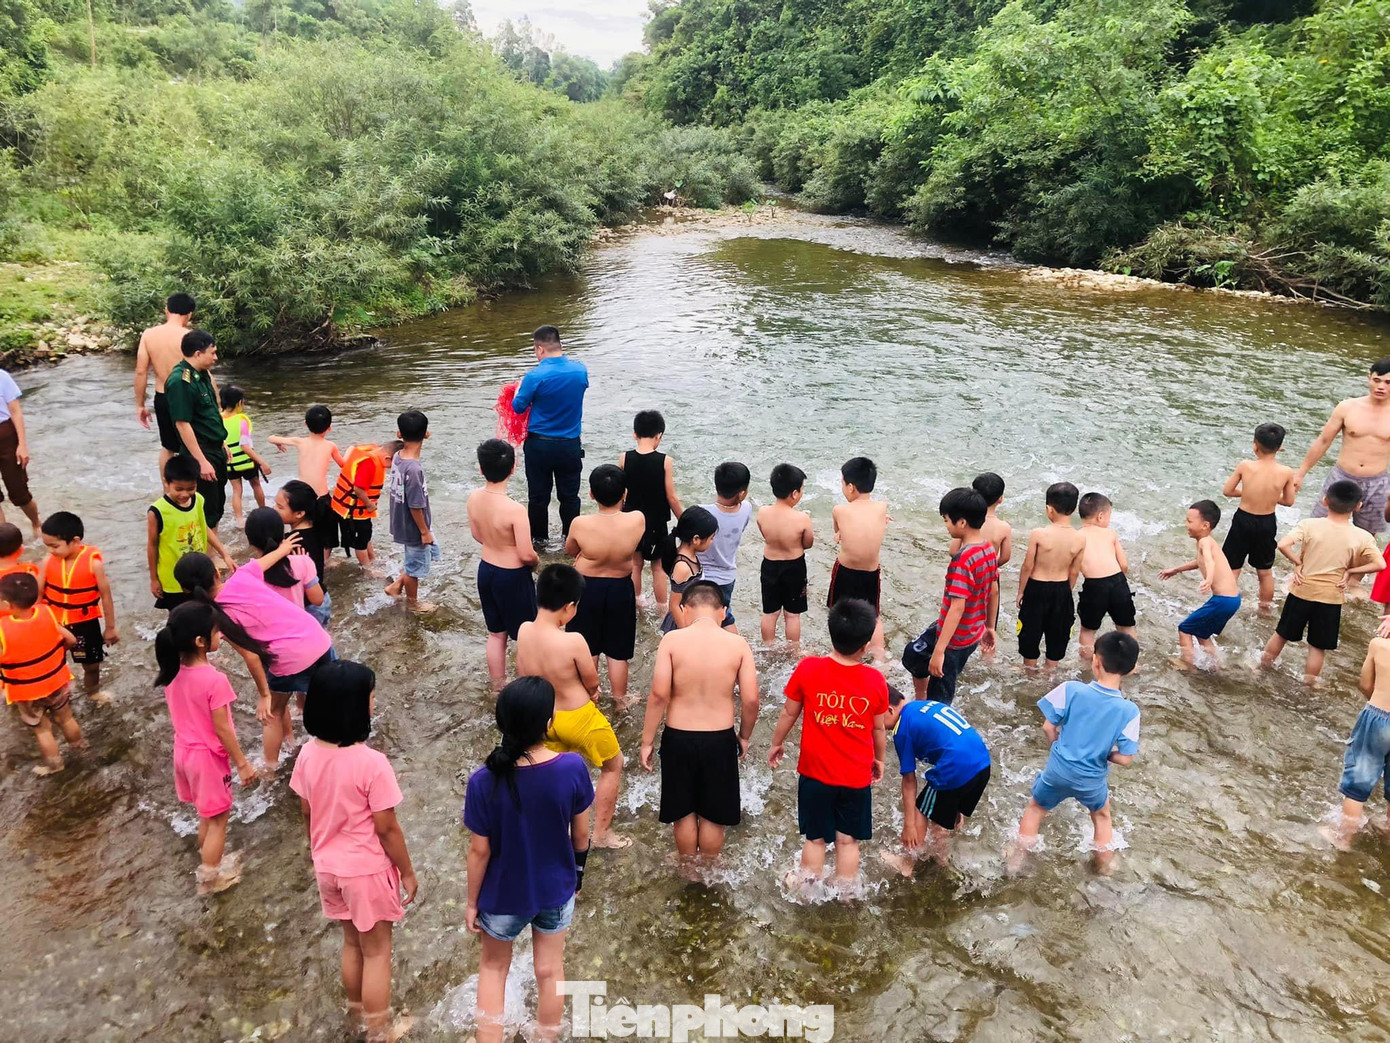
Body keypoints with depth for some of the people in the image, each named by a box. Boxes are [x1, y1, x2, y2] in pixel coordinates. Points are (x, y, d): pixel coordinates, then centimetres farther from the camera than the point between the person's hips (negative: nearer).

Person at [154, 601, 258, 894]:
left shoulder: (172, 671, -7)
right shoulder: (214, 679, -29)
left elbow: (179, 715, 5)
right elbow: (222, 730, -22)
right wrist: (243, 763, -11)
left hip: (184, 751, 7)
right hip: (208, 756, -7)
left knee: (207, 813, 27)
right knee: (217, 819, 13)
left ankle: (209, 860, 44)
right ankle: (211, 878, 26)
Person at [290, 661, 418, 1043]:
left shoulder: (308, 754, -10)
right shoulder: (372, 763, -29)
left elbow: (307, 814, 3)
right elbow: (387, 829, -20)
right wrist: (407, 872, -6)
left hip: (329, 867, 6)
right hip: (367, 870, -6)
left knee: (352, 942, 27)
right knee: (377, 952, 15)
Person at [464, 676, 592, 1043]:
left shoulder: (484, 781, -27)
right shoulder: (572, 767, -23)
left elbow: (479, 851, -16)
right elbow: (581, 834, -9)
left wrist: (472, 902, 1)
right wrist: (578, 872, 11)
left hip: (503, 895, -1)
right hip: (556, 889, 1)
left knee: (493, 967, 26)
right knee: (550, 970, 24)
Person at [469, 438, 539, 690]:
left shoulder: (473, 498, -10)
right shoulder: (515, 509, -30)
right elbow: (526, 555, -24)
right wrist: (535, 562, -2)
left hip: (485, 570, 6)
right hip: (513, 577, -6)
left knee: (496, 633, 23)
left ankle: (498, 686, 39)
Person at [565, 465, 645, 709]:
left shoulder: (580, 524, -26)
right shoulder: (637, 521, -25)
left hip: (587, 589, 0)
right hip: (621, 590, 0)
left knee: (587, 649, 23)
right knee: (618, 651, 20)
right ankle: (619, 700, 37)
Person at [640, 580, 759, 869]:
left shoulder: (672, 640, -12)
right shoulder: (737, 644, -9)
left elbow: (659, 694, -15)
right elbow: (750, 700, -9)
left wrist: (647, 740, -4)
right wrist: (744, 736, 9)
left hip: (678, 738, 0)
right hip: (720, 739, 1)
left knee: (683, 812, 22)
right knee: (713, 815, 20)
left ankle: (689, 868, 41)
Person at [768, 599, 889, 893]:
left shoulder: (807, 669, -18)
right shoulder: (876, 680, -15)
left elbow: (789, 713, -5)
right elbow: (878, 729, -1)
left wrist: (776, 744, 13)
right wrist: (880, 760, 17)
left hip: (815, 773, 0)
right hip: (857, 777, 0)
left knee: (815, 838, 17)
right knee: (848, 841, 16)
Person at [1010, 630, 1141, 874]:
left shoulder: (1071, 689, -21)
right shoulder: (1129, 711, -19)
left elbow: (1048, 727, -12)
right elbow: (1125, 759, -17)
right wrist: (1102, 752, 5)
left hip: (1058, 770, 0)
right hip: (1092, 780, 0)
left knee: (1035, 808, 28)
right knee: (1102, 817, 33)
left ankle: (1017, 860, 38)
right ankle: (1104, 870, 46)